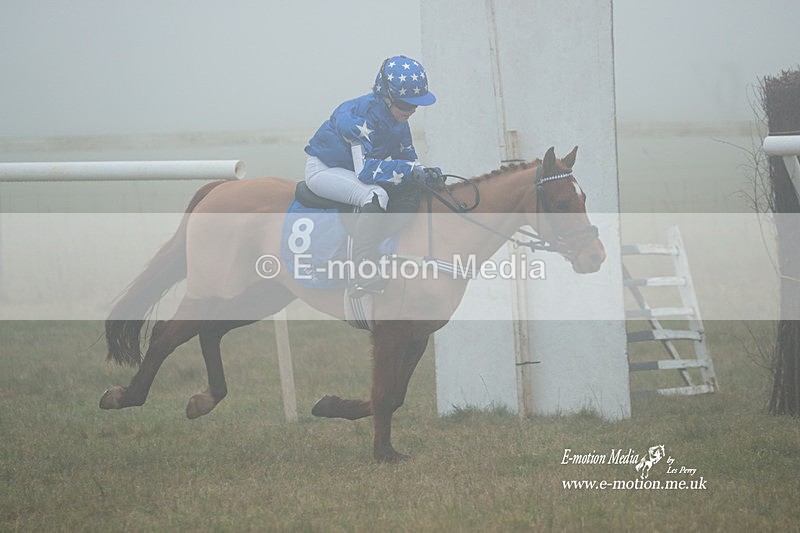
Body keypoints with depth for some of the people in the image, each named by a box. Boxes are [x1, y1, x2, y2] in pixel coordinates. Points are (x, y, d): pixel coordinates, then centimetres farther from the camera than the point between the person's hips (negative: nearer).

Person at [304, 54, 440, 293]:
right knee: (376, 195, -34)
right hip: (322, 170, -9)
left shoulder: (397, 117, -3)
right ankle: (364, 276, -38)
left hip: (355, 169, 9)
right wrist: (410, 169, -40)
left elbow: (406, 157, 7)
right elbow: (366, 170, -36)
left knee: (409, 192, -13)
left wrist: (423, 173, -15)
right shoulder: (361, 116, -29)